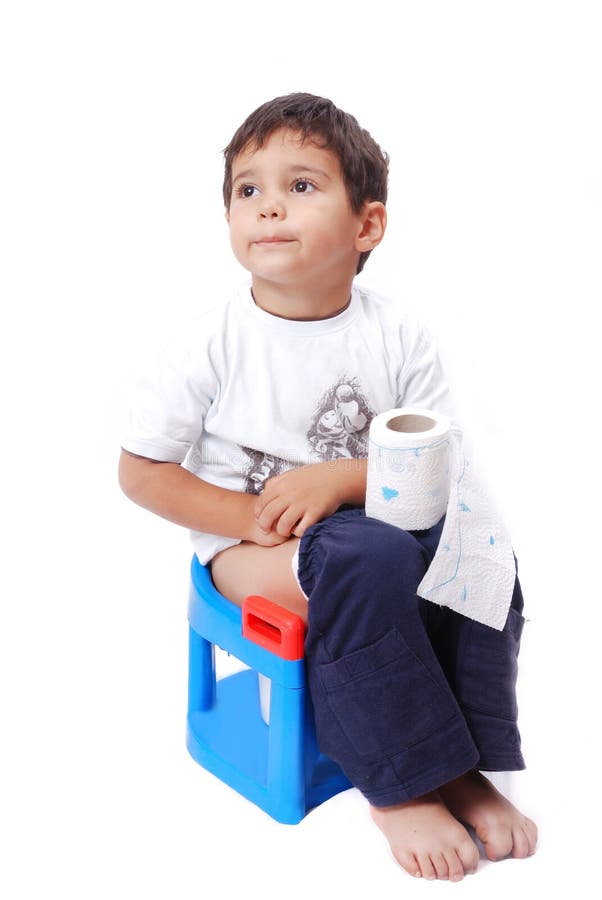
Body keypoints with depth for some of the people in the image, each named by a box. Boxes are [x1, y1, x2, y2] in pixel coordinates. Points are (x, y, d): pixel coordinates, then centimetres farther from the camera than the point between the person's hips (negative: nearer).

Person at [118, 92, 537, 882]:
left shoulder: (397, 337, -4)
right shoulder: (213, 344, -10)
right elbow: (140, 471, -6)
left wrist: (342, 478, -21)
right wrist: (251, 516, -16)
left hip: (365, 519, 4)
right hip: (247, 547, -3)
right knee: (369, 559, -32)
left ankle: (465, 766, -8)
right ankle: (399, 785, -14)